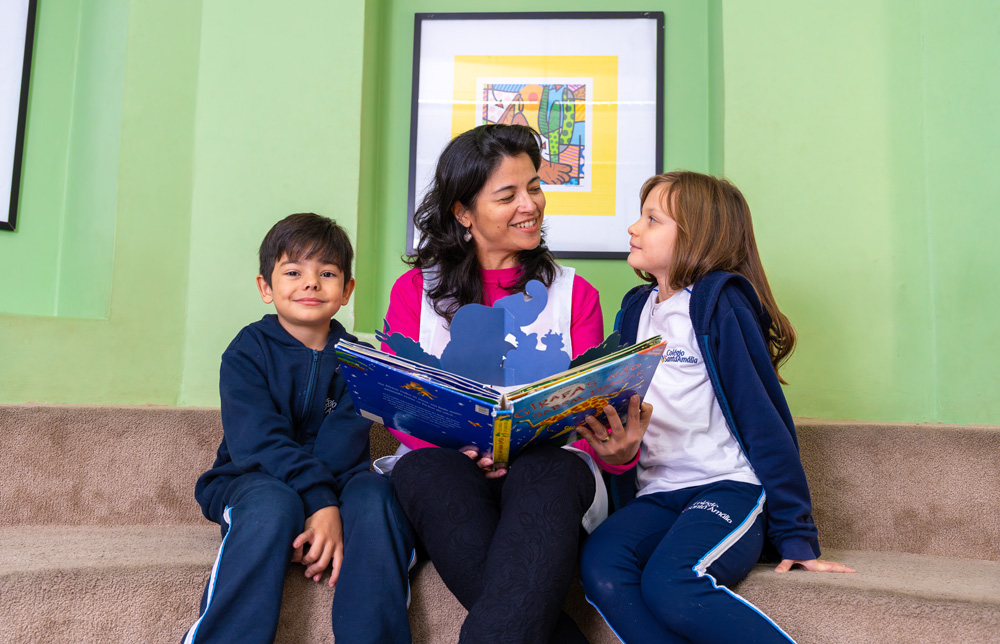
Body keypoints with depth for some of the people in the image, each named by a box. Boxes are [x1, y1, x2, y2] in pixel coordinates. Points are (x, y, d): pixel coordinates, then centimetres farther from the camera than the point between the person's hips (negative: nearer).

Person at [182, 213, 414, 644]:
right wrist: (319, 501, -32)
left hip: (332, 487, 2)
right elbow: (261, 442, -17)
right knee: (274, 504, -35)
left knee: (373, 493, -29)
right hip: (250, 481, -2)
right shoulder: (248, 351, -2)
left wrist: (321, 519, -27)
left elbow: (343, 446, -10)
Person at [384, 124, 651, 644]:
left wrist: (619, 449, -19)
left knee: (549, 472, -37)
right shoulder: (414, 290, 12)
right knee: (424, 472, -36)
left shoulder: (574, 293, 14)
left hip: (549, 468, 0)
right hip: (445, 466, 1)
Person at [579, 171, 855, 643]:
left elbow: (765, 419, -8)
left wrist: (796, 537, -9)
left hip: (730, 486, -5)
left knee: (670, 585, -32)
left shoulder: (720, 305, -5)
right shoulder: (636, 309, 15)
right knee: (599, 567, -25)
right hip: (656, 494, 5)